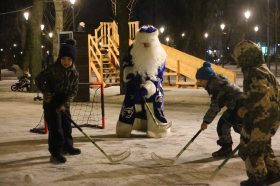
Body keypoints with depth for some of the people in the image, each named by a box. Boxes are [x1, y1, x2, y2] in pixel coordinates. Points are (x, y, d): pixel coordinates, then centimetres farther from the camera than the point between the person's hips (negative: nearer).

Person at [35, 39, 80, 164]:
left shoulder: (74, 73, -5)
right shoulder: (52, 69, -17)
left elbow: (73, 91, -5)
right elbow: (39, 80, -7)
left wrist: (64, 103, -15)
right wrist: (45, 92, -17)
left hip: (64, 103, 5)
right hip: (51, 102, -5)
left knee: (67, 125, 15)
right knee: (55, 127, -8)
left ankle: (67, 146, 33)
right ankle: (55, 153, -5)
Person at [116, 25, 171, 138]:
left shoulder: (160, 55, -15)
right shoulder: (133, 50, -9)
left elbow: (158, 76, -17)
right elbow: (126, 62, 10)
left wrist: (148, 87, -32)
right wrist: (128, 72, -10)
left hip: (152, 87, -2)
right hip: (134, 86, 2)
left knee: (155, 108, -5)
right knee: (128, 107, 1)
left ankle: (158, 130, 13)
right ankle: (124, 129, 17)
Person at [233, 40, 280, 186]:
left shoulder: (255, 72, -18)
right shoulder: (263, 70, 14)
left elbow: (261, 93, -31)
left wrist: (246, 108, -21)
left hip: (261, 118, -10)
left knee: (249, 147, 0)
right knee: (262, 146, 23)